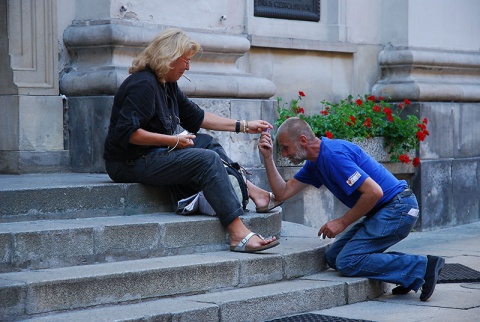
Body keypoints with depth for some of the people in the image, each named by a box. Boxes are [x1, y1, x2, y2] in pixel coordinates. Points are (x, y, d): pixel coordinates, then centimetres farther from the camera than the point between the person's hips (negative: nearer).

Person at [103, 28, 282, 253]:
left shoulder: (168, 84, 14)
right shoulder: (143, 85, -18)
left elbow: (196, 116, 20)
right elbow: (126, 132, -27)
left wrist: (244, 126, 15)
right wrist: (173, 140, -21)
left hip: (154, 154, 11)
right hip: (130, 163, -11)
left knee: (207, 142, 12)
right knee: (207, 159, -19)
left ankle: (253, 192, 0)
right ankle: (239, 235, -26)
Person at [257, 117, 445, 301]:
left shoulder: (333, 155, -18)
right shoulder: (315, 163, 13)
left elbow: (374, 192, -23)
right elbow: (282, 193, 14)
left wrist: (343, 222, -13)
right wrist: (268, 157, 5)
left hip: (397, 208, -10)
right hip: (383, 211, 10)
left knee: (347, 262, -15)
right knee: (334, 257, 8)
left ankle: (421, 267, -14)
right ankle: (406, 267, 5)